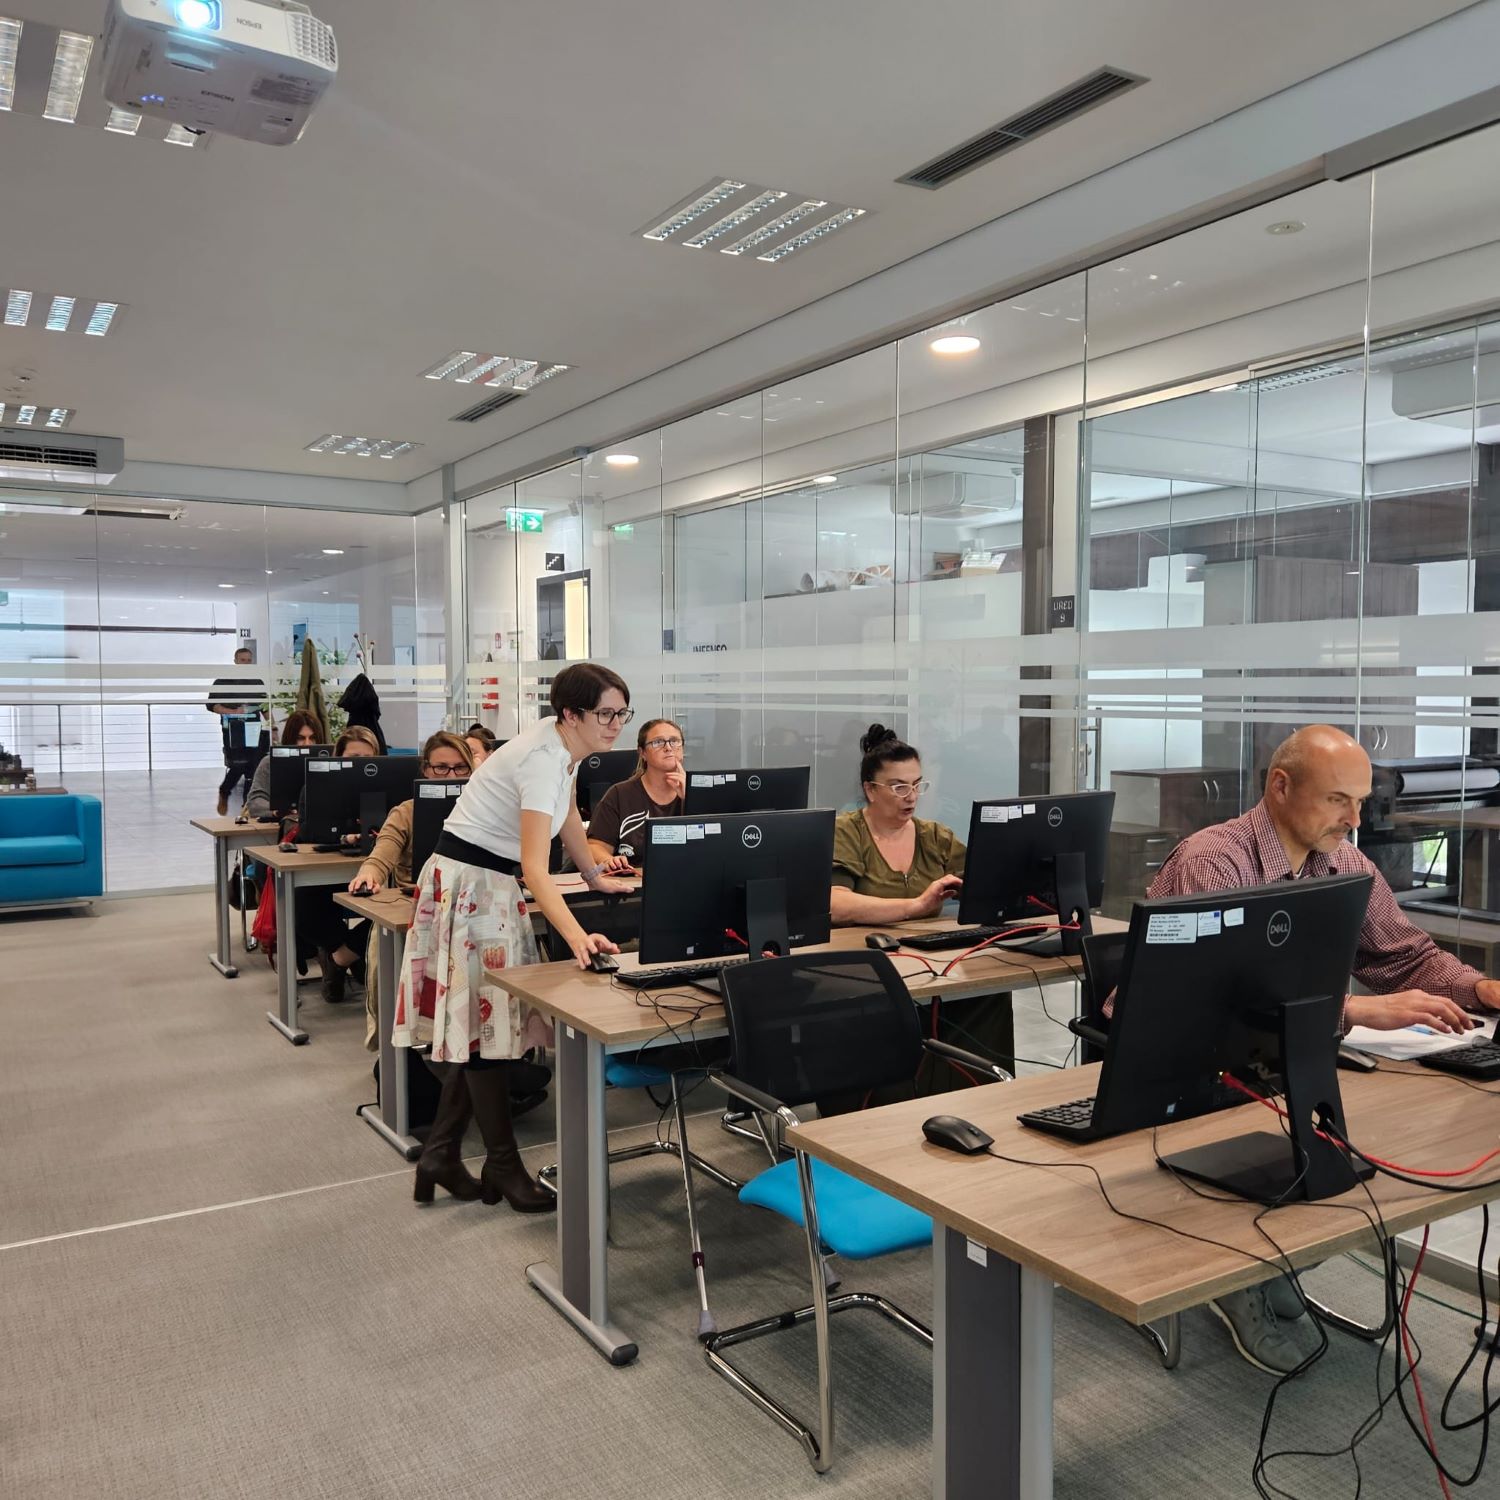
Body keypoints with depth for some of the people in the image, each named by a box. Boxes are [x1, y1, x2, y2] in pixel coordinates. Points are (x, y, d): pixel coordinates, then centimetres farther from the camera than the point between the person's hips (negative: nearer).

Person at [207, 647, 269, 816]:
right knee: (237, 766, -13)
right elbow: (212, 705, -1)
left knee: (253, 770, -3)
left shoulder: (257, 683, 16)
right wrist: (233, 712, -14)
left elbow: (265, 708, 18)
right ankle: (223, 793, 15)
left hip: (254, 730, 3)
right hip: (233, 731, -3)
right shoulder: (223, 681, 5)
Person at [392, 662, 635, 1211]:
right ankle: (503, 1165, 9)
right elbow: (535, 867, -33)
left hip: (494, 884, 9)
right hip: (469, 883, -9)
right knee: (487, 1021, -3)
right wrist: (577, 936, -45)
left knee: (474, 1022, 10)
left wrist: (596, 877, 29)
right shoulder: (542, 759, -26)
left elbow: (568, 815, 21)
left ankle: (440, 1156, 18)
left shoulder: (567, 747, 2)